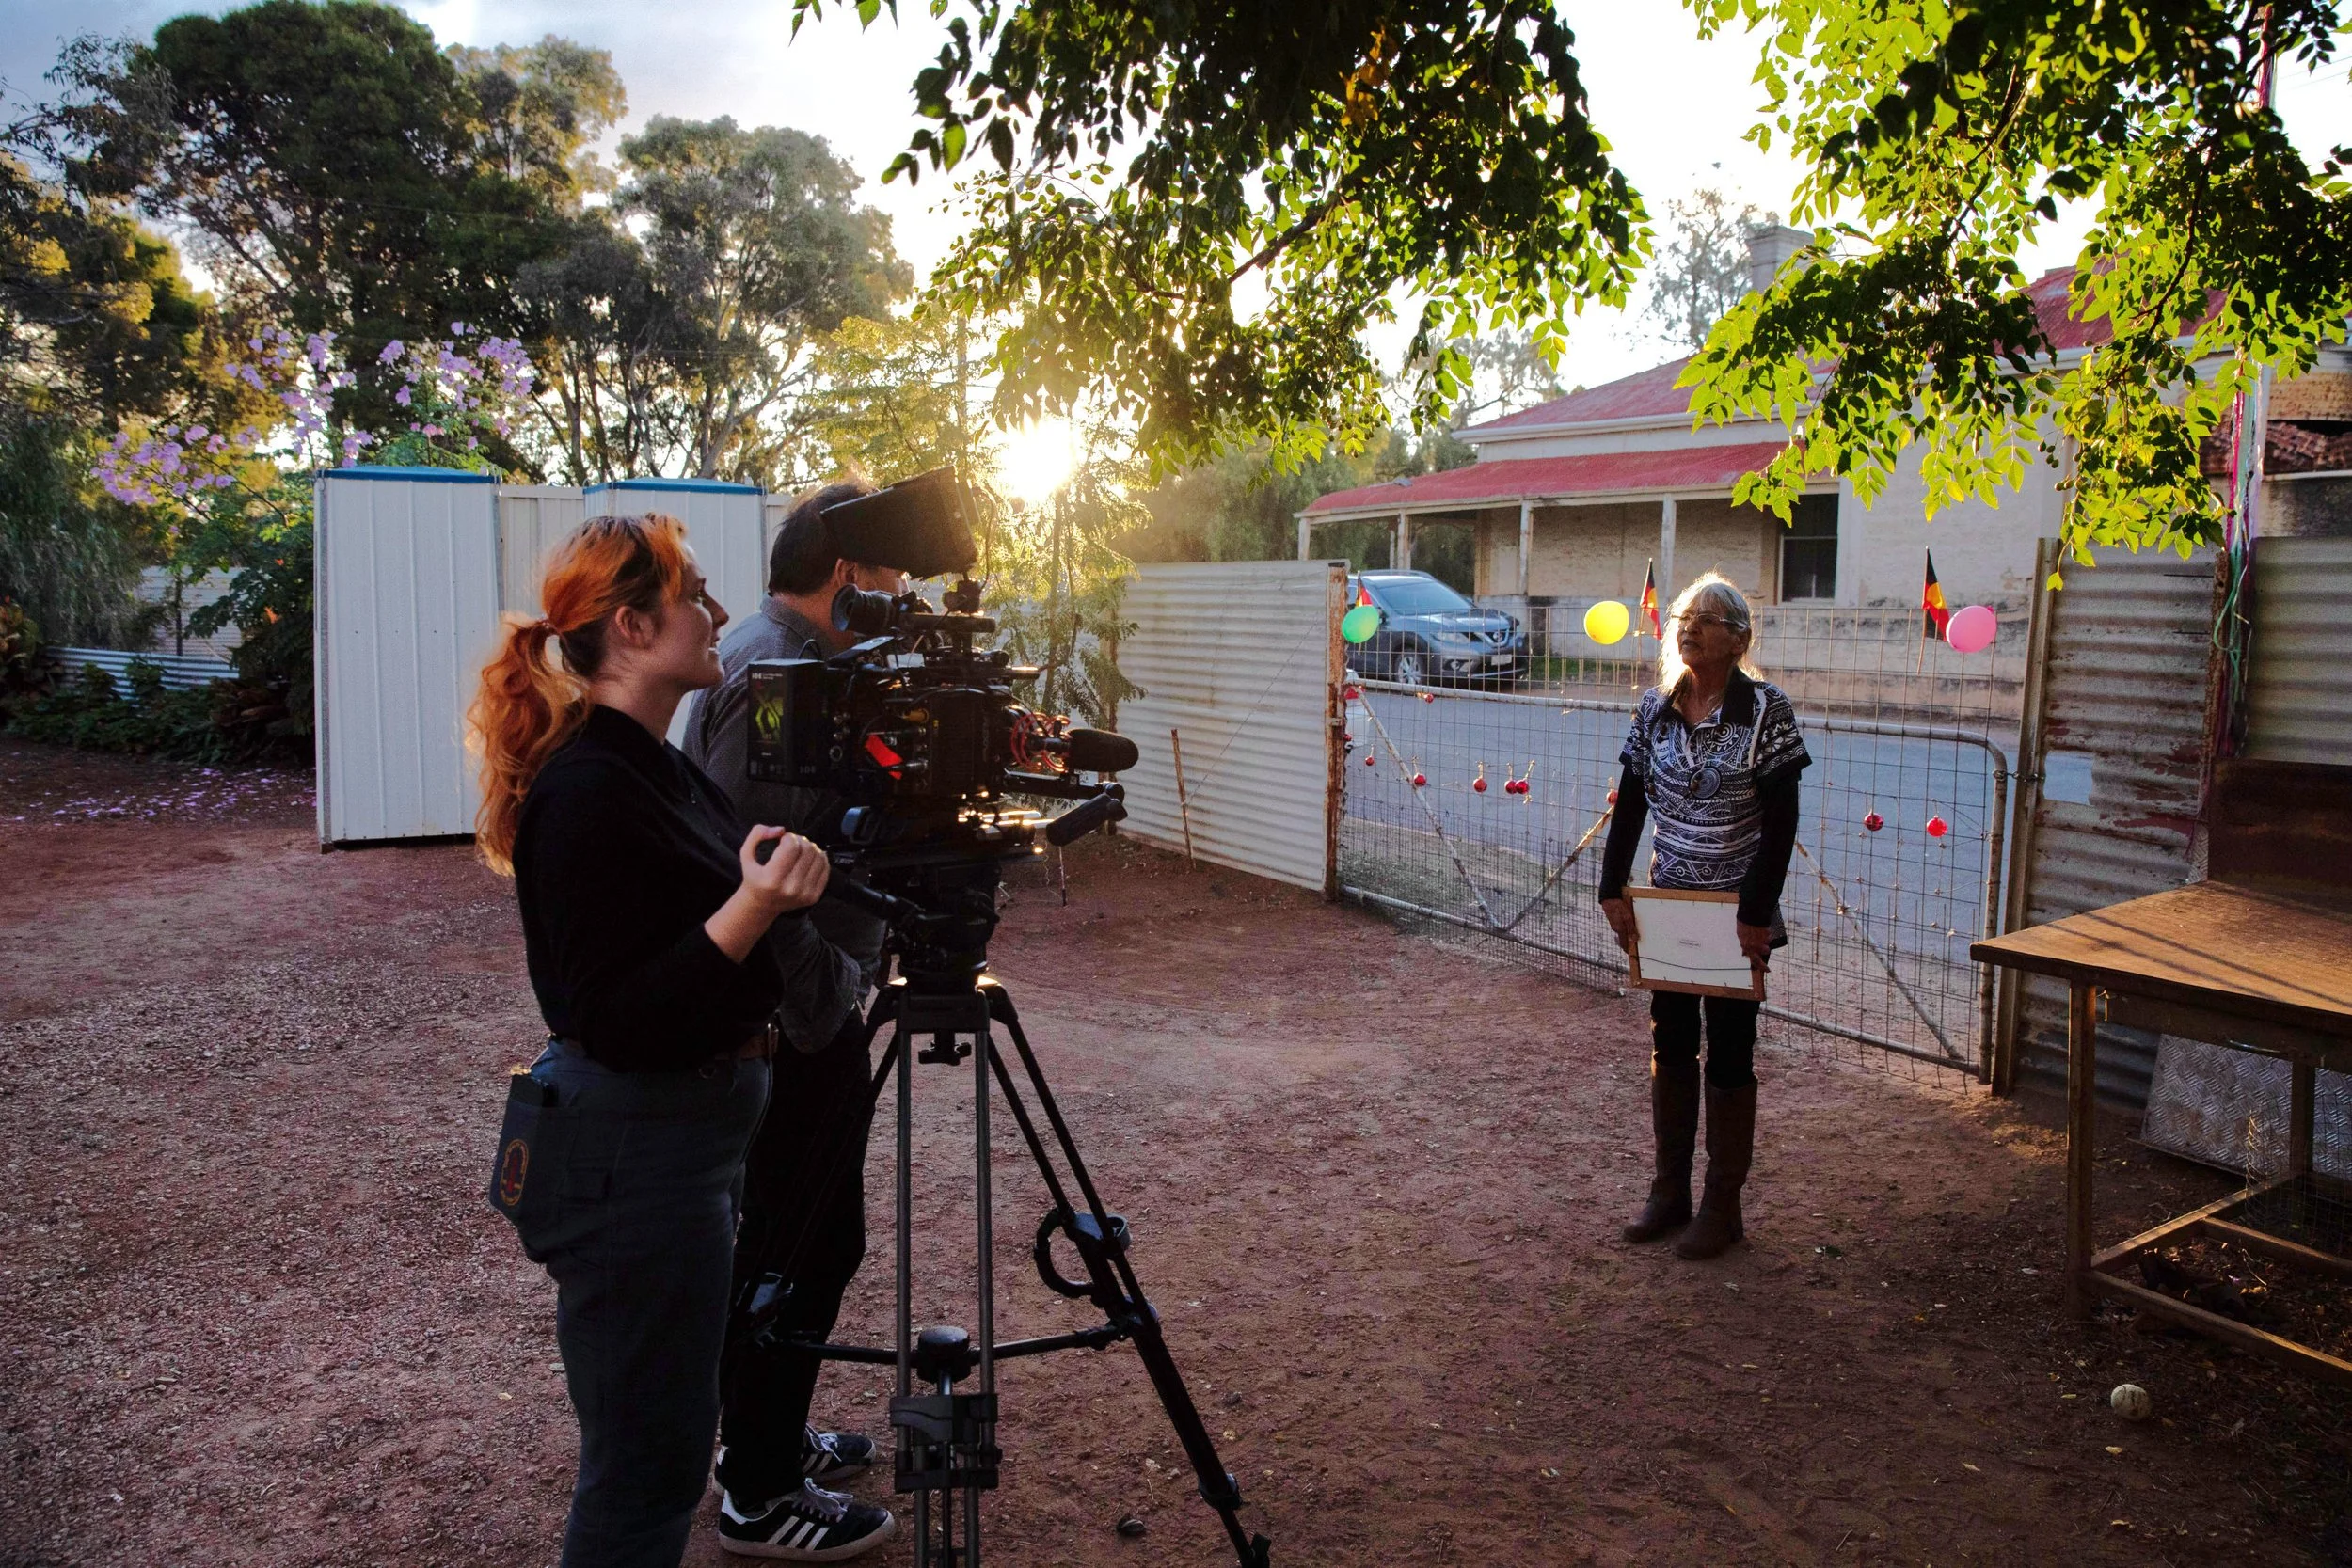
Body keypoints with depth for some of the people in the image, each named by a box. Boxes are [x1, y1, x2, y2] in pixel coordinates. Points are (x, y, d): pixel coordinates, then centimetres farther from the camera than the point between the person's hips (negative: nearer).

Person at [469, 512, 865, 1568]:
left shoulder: (652, 766, 7)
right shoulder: (586, 791, -22)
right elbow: (611, 1019, -24)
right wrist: (752, 910, -32)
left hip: (683, 1134, 10)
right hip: (632, 1154, -10)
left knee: (661, 1449, 25)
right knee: (647, 1470, 6)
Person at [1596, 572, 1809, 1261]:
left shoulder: (1765, 710, -12)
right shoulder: (1655, 707, 1)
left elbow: (1781, 822, -14)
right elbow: (1630, 804, 4)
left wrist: (1756, 912, -18)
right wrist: (1612, 888, -3)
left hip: (1736, 911, -4)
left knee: (1728, 1054, 6)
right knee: (1669, 1045, 13)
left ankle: (1723, 1208, 18)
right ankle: (1669, 1192, 26)